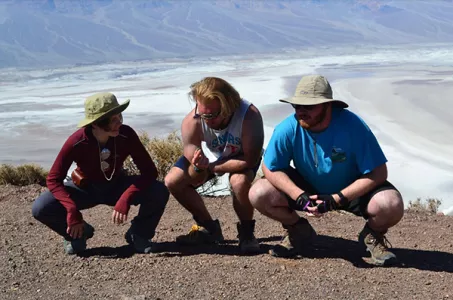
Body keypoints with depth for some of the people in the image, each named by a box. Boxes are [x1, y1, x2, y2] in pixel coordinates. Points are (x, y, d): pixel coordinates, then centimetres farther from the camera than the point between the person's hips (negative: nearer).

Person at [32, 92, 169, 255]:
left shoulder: (126, 135, -26)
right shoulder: (77, 142, -29)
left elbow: (149, 171, -26)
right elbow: (53, 179, -24)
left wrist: (125, 199, -40)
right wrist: (72, 209, -39)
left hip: (117, 186, 1)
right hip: (84, 188, 0)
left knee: (160, 192, -27)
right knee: (40, 208, -25)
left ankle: (138, 234, 2)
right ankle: (78, 233, 6)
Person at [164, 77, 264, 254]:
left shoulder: (249, 116, -40)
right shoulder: (191, 122, -32)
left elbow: (250, 160, -34)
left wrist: (210, 167, -31)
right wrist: (199, 168, -50)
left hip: (242, 157, -3)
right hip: (210, 156, 4)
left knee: (239, 181, -36)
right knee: (172, 182, -10)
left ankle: (246, 232, -8)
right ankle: (210, 229, 7)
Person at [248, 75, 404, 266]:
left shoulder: (352, 126, -28)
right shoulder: (288, 129, -22)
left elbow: (378, 173, -25)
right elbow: (270, 168, -13)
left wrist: (336, 199, -31)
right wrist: (299, 196, -29)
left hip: (352, 190, -2)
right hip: (307, 187, 3)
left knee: (391, 205, -32)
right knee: (258, 194, -20)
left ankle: (373, 235, 7)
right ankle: (299, 231, 10)